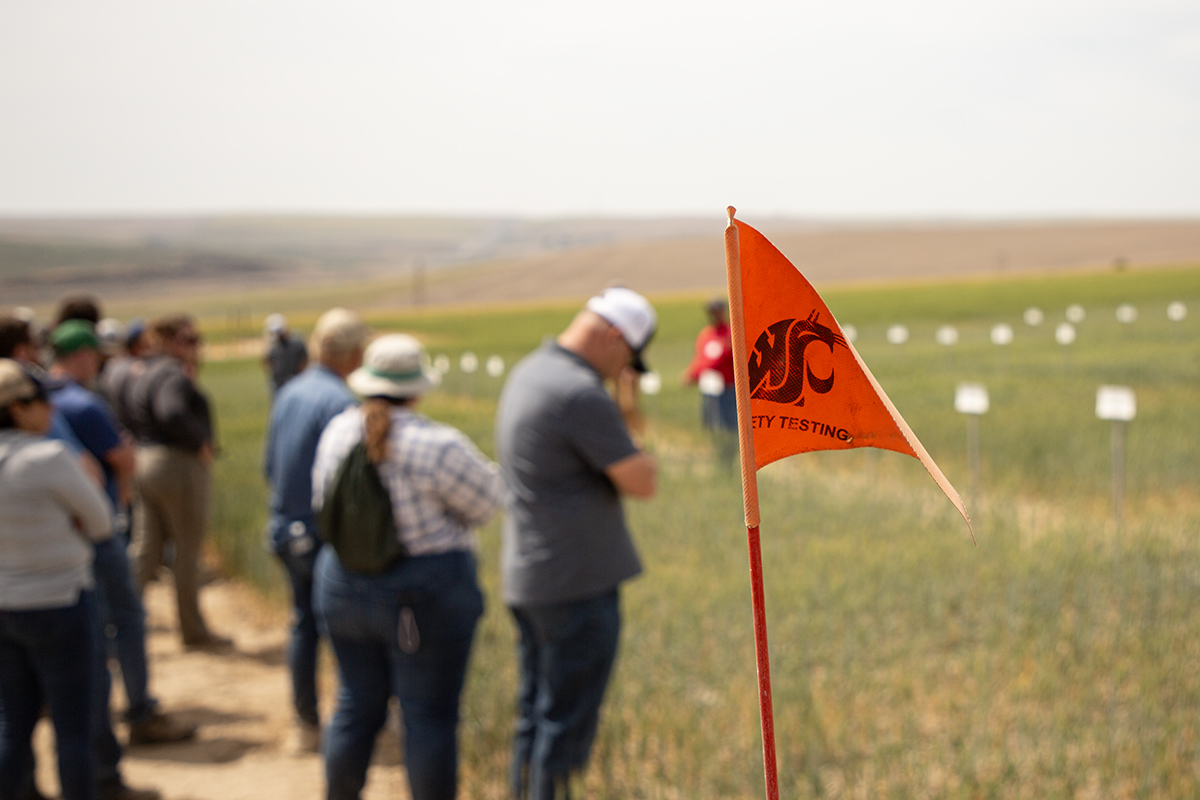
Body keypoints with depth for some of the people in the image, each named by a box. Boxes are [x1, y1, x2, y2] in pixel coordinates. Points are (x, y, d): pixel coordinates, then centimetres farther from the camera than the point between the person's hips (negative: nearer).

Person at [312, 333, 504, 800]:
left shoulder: (339, 432, 0)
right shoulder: (437, 446, -19)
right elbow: (486, 502, -7)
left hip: (345, 587, 6)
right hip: (425, 599, -6)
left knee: (357, 707, 17)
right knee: (430, 718, 4)